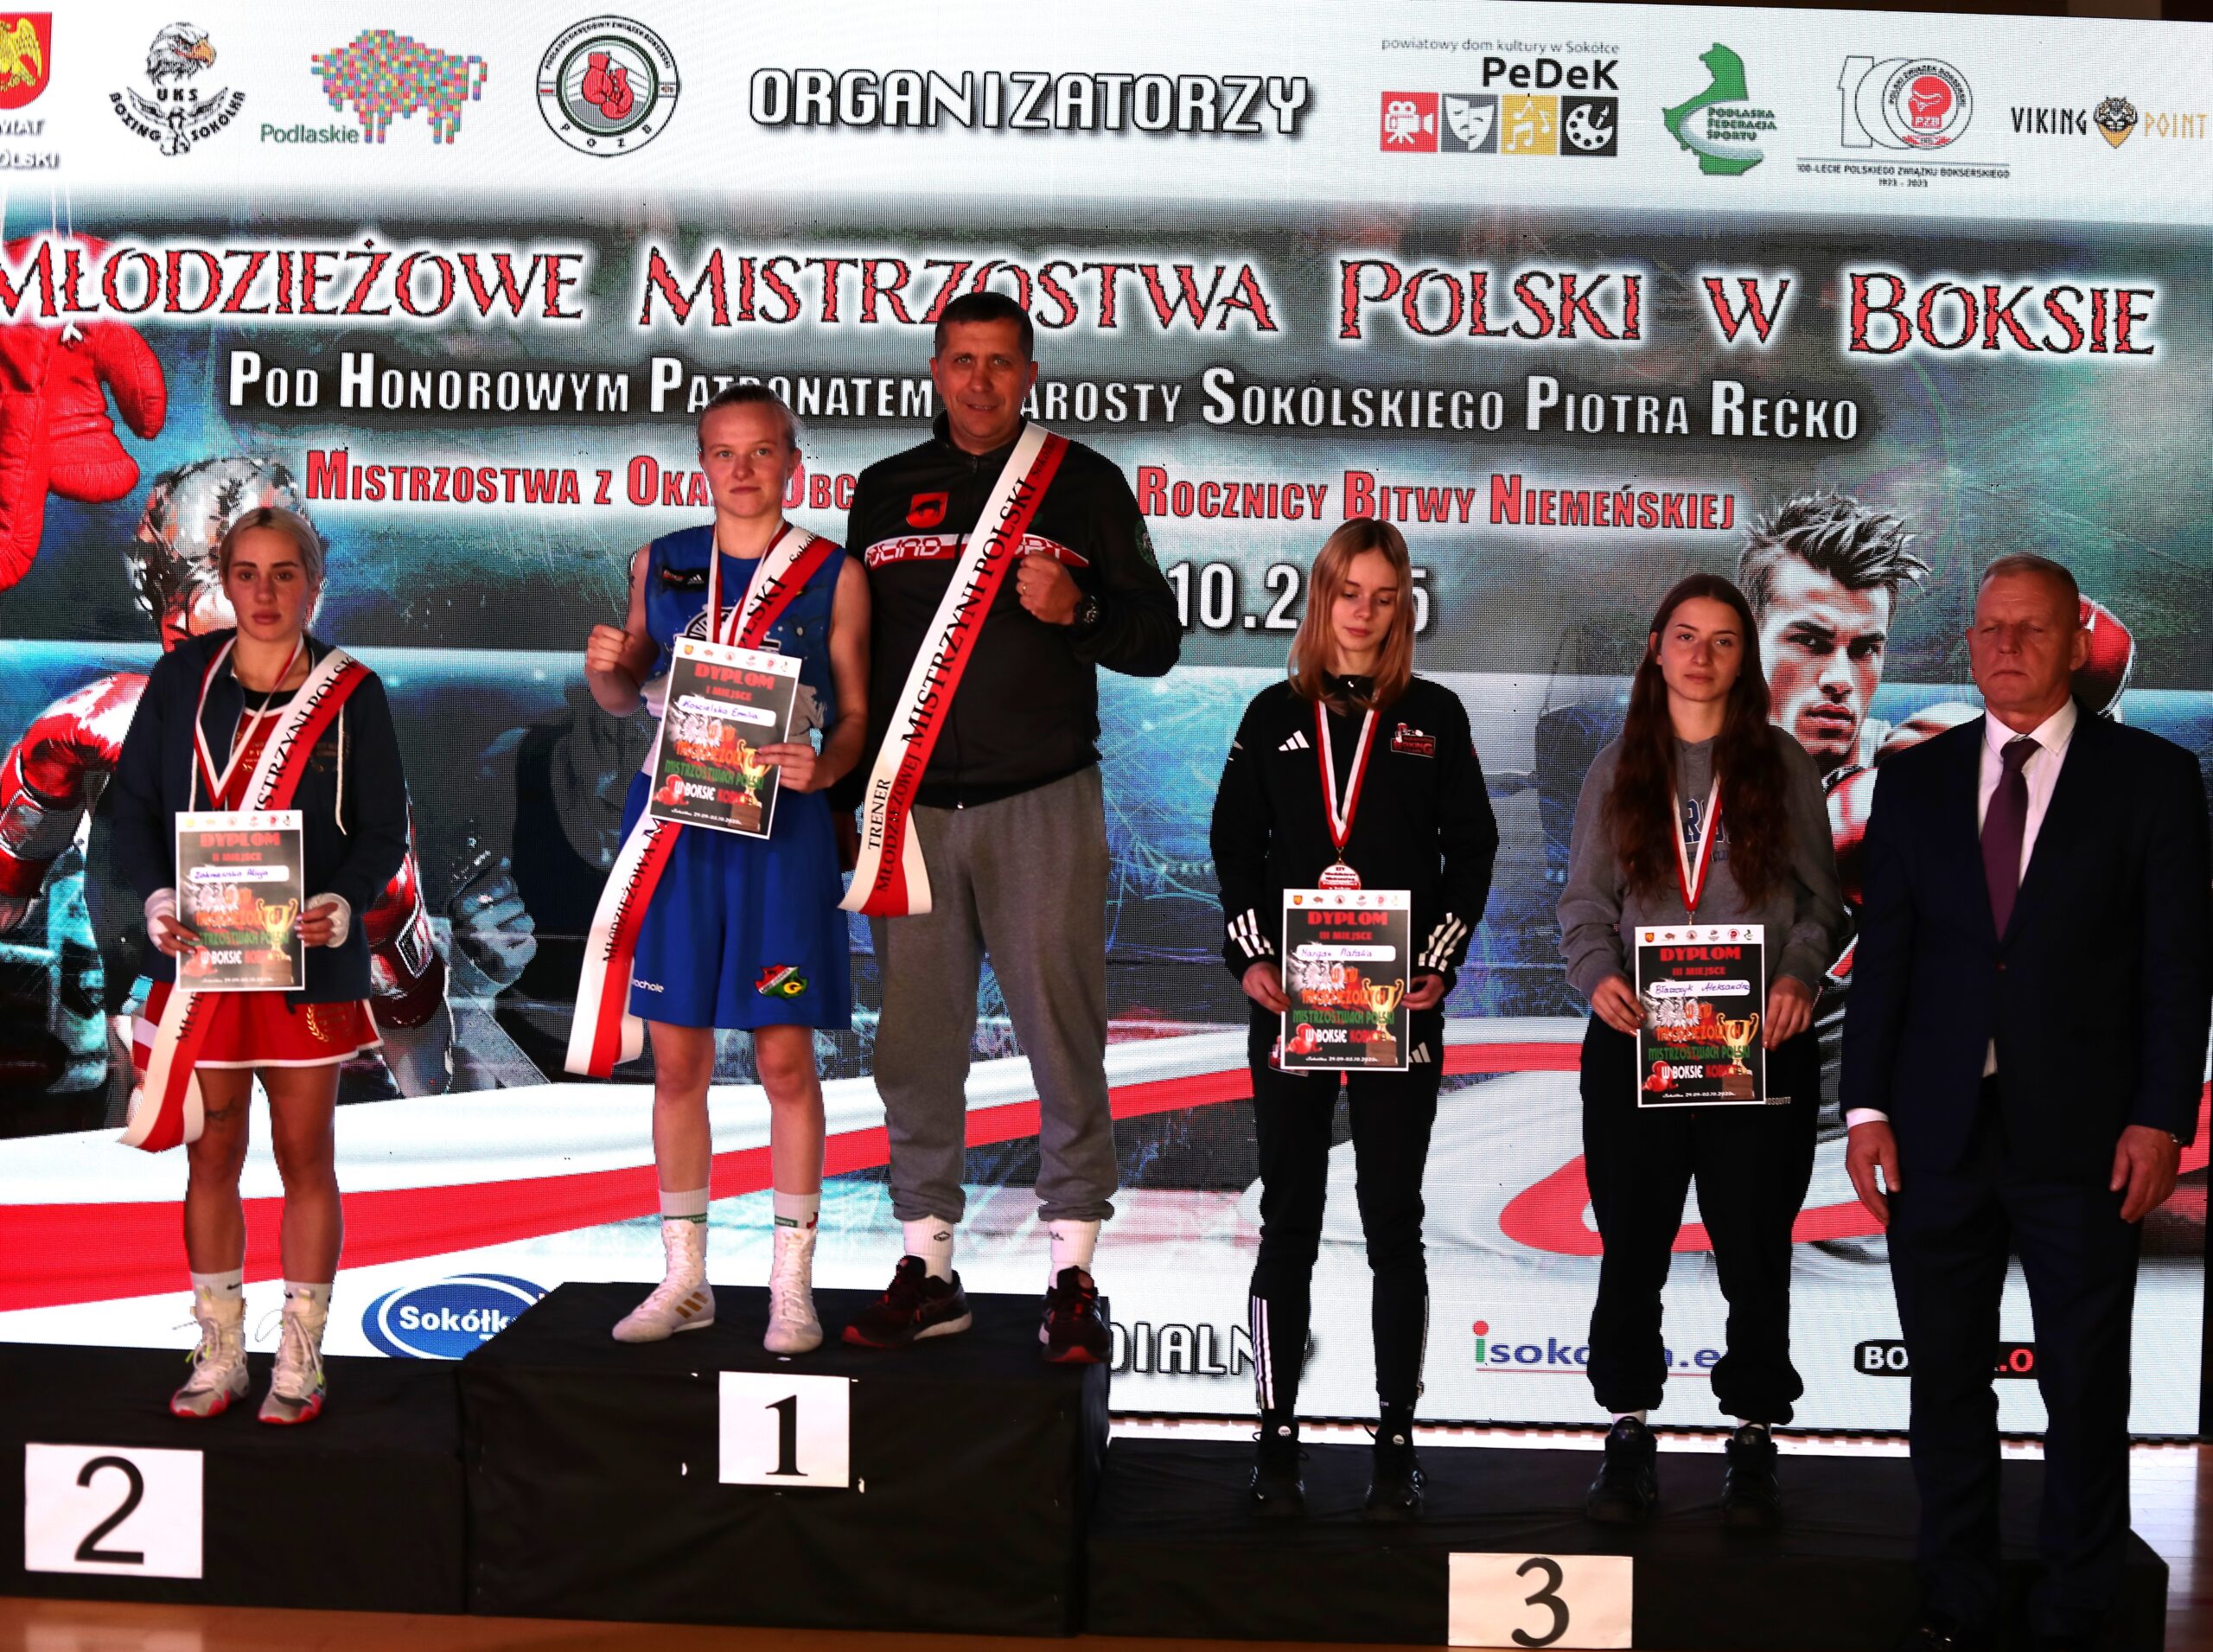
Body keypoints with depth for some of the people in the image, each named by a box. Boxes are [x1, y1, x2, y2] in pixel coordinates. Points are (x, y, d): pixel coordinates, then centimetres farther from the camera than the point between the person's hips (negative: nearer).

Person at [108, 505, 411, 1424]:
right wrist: (157, 898, -13)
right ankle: (218, 1355, 20)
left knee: (304, 1157, 6)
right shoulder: (182, 677, 3)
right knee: (211, 1156, 8)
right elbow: (135, 805, 3)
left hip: (307, 960, -1)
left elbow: (383, 830, -1)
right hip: (201, 957, 2)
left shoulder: (350, 692, -1)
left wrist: (343, 903, -20)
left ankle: (299, 1360, 16)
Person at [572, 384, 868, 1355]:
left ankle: (792, 1284, 11)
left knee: (785, 1057, 0)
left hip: (778, 825, -3)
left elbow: (856, 714, 3)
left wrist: (821, 766, -17)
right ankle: (685, 1278, 19)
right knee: (676, 1058, 7)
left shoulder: (834, 576, 2)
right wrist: (605, 670, -4)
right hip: (673, 820, 3)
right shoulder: (659, 565, 9)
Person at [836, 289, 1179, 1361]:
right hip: (912, 808, 3)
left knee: (1063, 1038, -3)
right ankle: (926, 1269, 14)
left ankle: (1073, 1277, 5)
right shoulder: (884, 492, 15)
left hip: (1043, 807, -3)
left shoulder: (1085, 485, 6)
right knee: (915, 1042, 4)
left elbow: (1157, 638, 6)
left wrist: (1078, 610, -13)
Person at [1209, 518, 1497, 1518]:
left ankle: (1396, 1444, 8)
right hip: (1288, 1000, 1)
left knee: (1394, 1222, 2)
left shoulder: (1434, 716, 6)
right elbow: (1235, 844, 7)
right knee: (1287, 1221, 4)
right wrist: (1251, 957, -5)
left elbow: (1472, 848, 4)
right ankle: (1277, 1439, 9)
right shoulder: (1275, 715, 9)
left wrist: (1439, 962, -7)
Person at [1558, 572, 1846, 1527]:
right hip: (1635, 1038, 1)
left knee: (1754, 1249, 3)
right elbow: (1584, 898, 8)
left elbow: (1820, 897, 7)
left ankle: (1753, 1441, 14)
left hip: (1759, 1044, -1)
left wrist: (1799, 976, -12)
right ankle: (1630, 1432, 16)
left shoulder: (1781, 764, 7)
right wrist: (1598, 973, -12)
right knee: (1630, 1245, 5)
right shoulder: (1618, 768, 11)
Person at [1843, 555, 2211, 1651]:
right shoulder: (1915, 781, 8)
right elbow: (1883, 953, 7)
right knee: (1945, 1382, 10)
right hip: (1939, 1132, 3)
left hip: (2081, 1136, -2)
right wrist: (1867, 1107, 0)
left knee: (2086, 1393, 5)